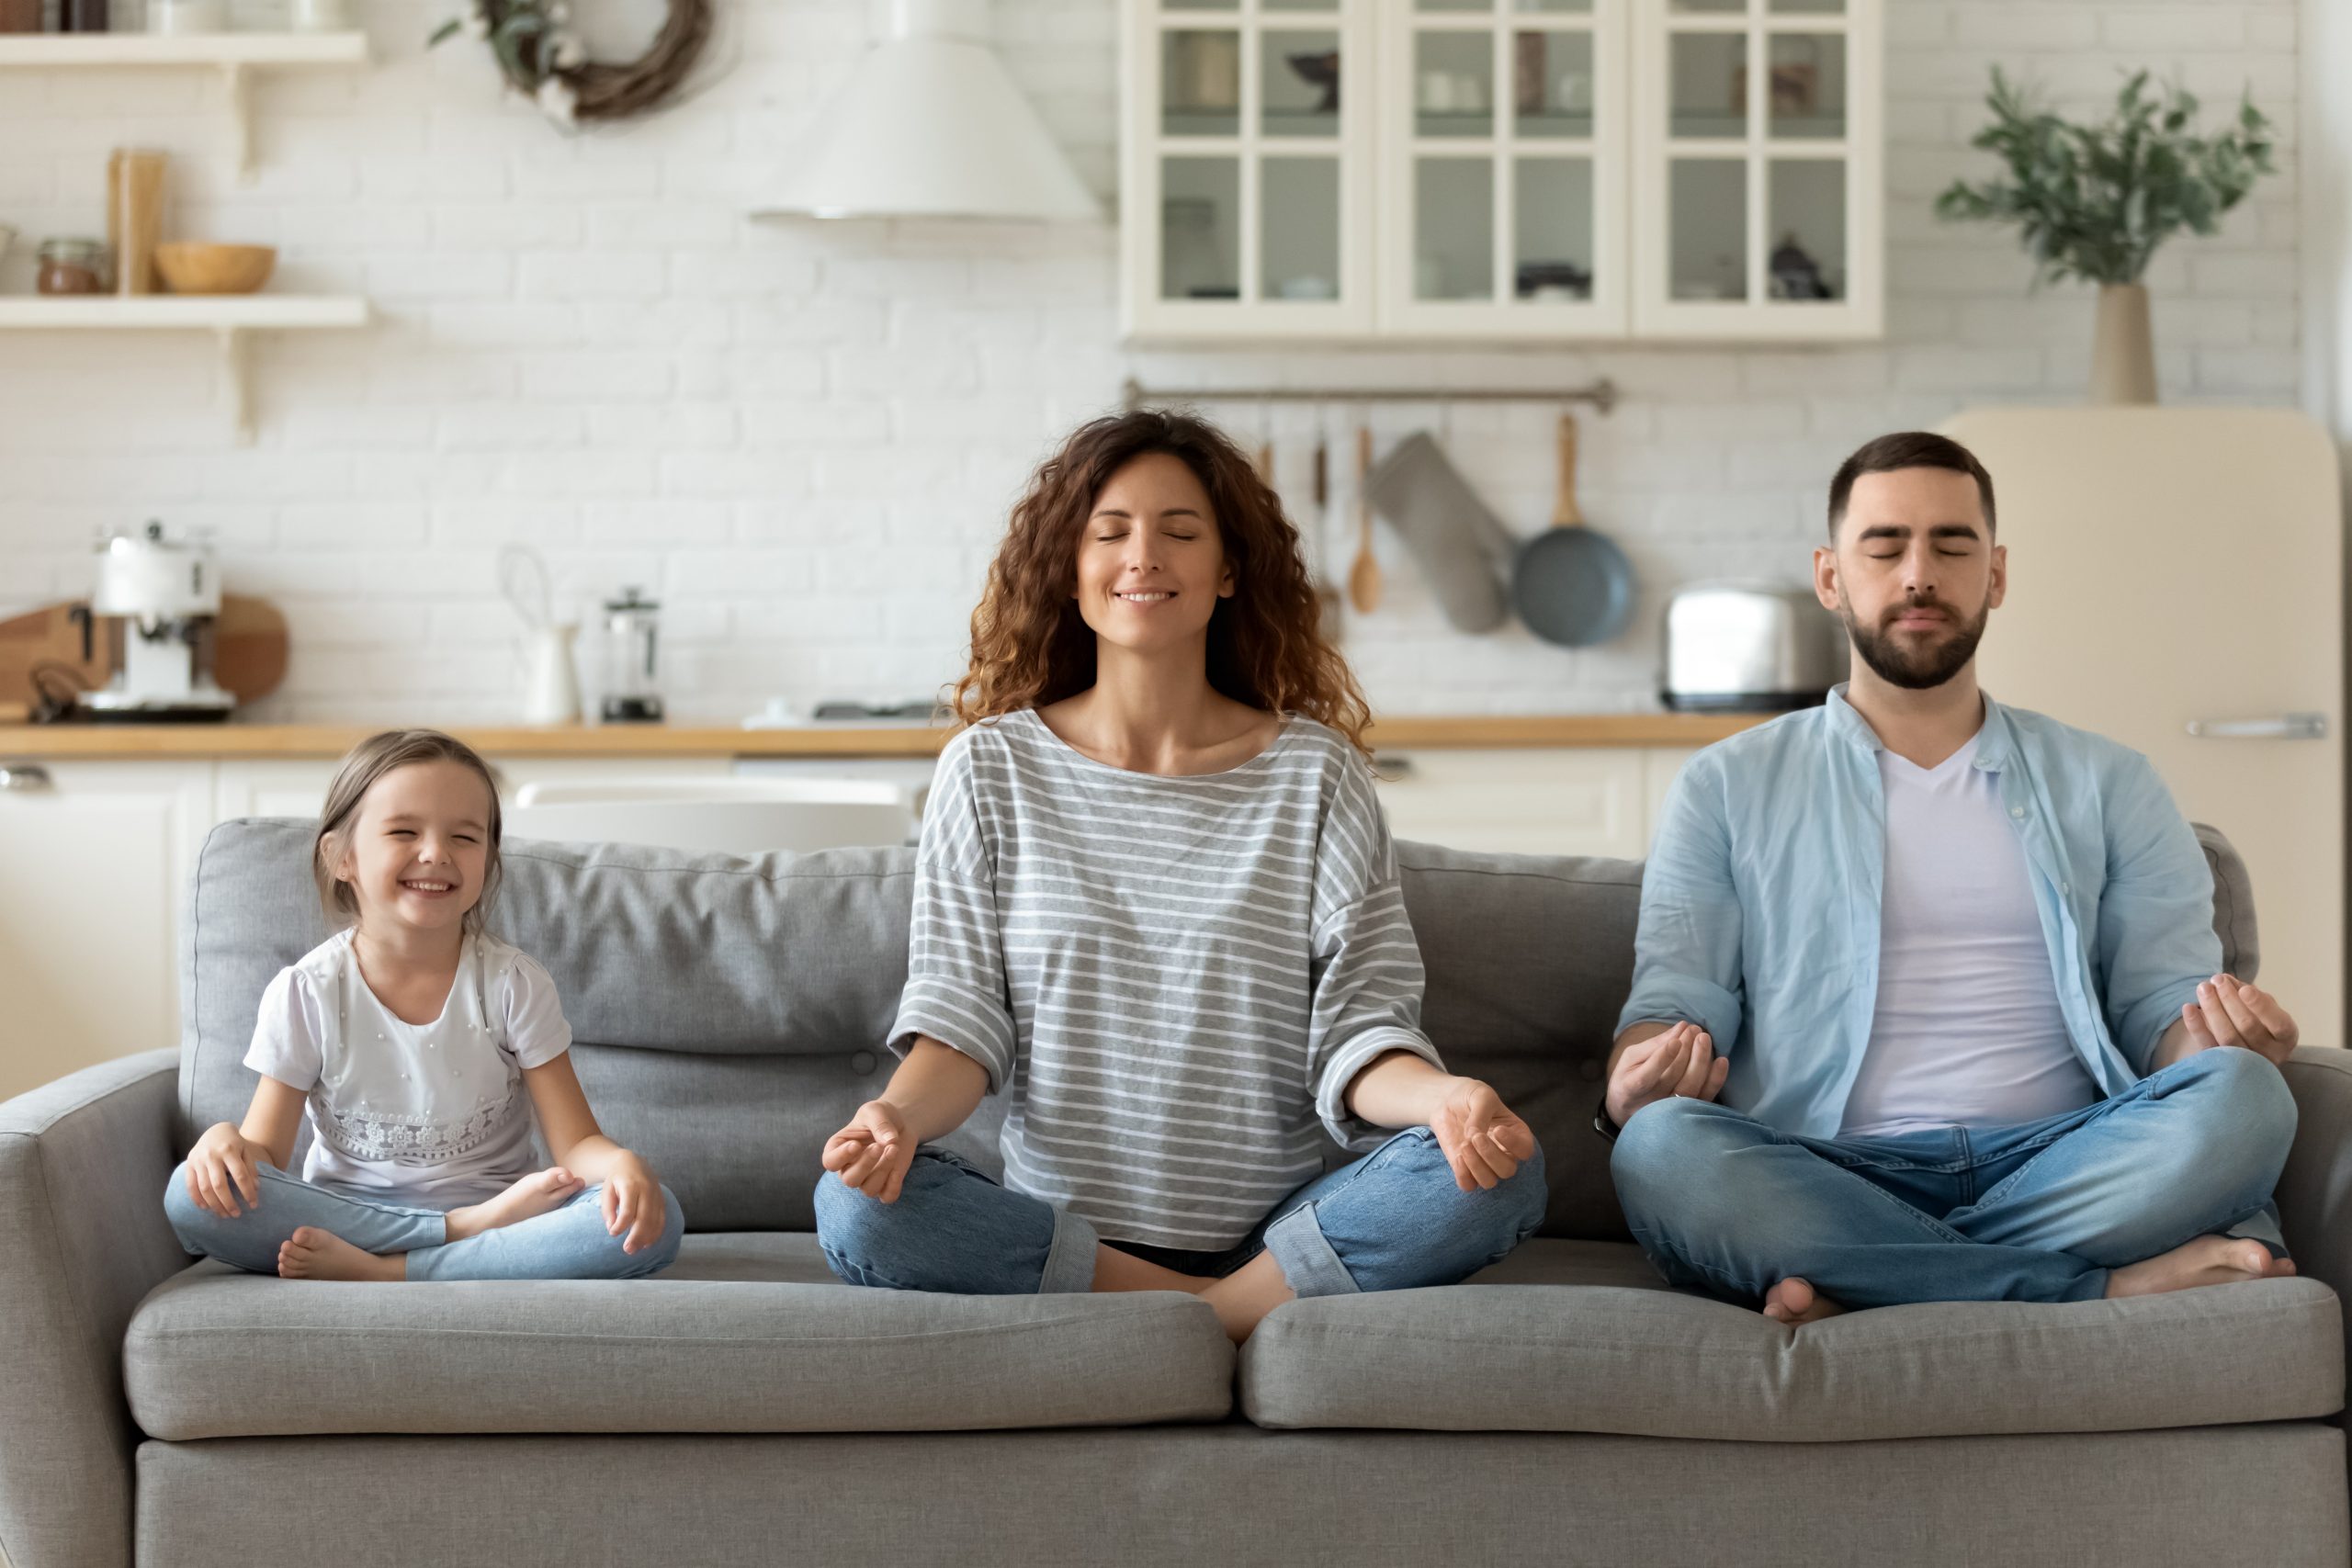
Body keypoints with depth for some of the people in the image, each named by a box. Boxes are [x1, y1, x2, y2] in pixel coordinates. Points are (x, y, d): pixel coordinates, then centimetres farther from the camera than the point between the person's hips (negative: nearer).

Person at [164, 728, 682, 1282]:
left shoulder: (514, 986, -2)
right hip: (344, 1212, 0)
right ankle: (467, 1232, -24)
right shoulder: (306, 994, -3)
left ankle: (377, 1272, -29)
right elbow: (268, 1152, -1)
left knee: (654, 1222, -28)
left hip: (496, 1209, 0)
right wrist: (227, 1140, -25)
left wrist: (622, 1164, -29)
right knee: (191, 1196, -28)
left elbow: (576, 1144, -5)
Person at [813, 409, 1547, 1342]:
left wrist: (1441, 1097, -24)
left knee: (1499, 1175, -27)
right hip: (1055, 1232, 1)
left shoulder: (1315, 771, 5)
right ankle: (1223, 1315, -17)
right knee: (859, 1206, -29)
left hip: (1280, 1233, 0)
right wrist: (899, 1112, -21)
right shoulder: (991, 770, 7)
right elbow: (961, 1013, 2)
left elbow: (1357, 1025, -1)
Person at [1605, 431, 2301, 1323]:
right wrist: (1634, 1083, -16)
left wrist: (2214, 1035, -12)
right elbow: (1674, 1000, 9)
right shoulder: (1730, 789, 18)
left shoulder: (2107, 786, 22)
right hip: (1826, 1179, -1)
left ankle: (1861, 1293, -27)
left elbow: (2162, 998, 13)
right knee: (1659, 1147, -35)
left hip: (2054, 1170, 1)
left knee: (2241, 1095, -29)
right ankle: (2115, 1284, -30)